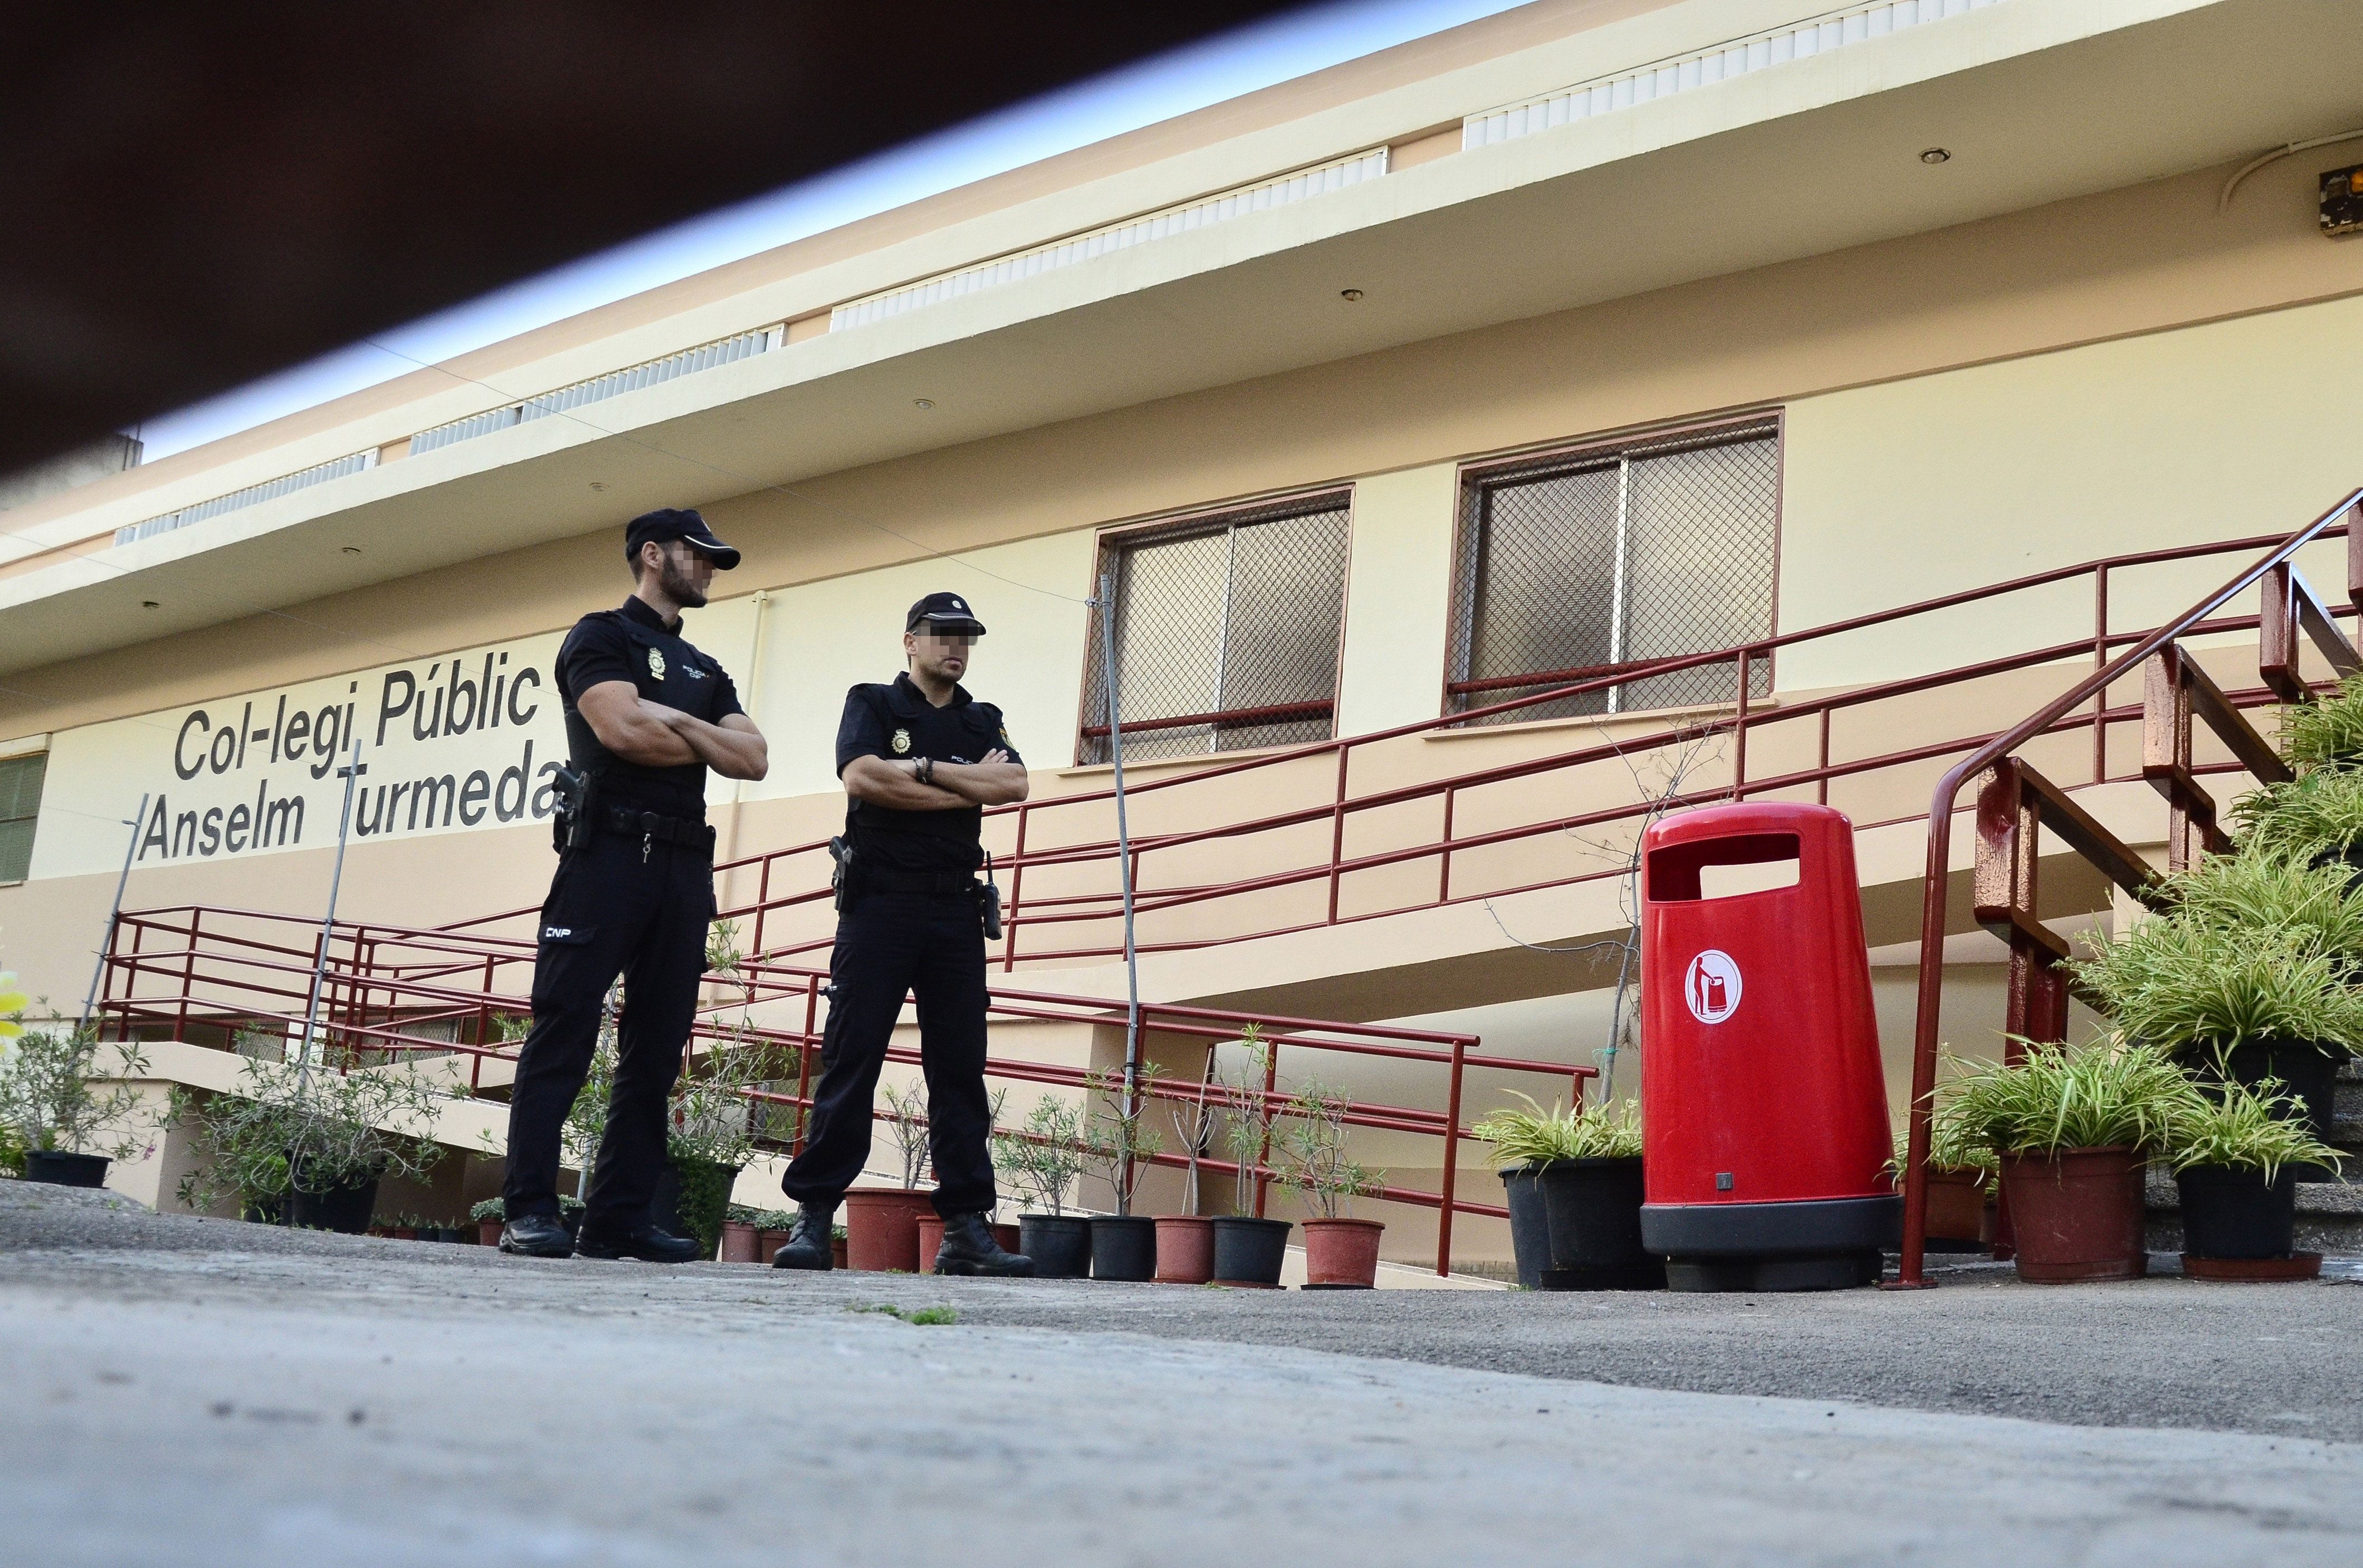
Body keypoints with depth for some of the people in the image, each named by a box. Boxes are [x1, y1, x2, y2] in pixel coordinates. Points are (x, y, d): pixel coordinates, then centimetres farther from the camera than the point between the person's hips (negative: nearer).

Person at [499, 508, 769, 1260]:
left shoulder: (705, 672, 26)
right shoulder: (601, 637, 5)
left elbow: (753, 757, 11)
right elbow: (622, 729, -12)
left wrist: (677, 724, -4)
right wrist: (706, 747, 4)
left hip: (684, 864, 7)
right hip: (609, 851, -7)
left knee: (656, 1049, 3)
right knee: (565, 1031, -10)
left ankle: (619, 1217, 5)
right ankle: (529, 1211, -12)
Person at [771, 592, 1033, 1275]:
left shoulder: (982, 722, 18)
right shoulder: (872, 704, 8)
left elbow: (1014, 783, -1)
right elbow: (861, 778, -11)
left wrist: (924, 769, -8)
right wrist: (966, 789, -5)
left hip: (956, 908, 4)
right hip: (880, 902, -3)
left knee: (961, 1068, 1)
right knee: (850, 1059, -6)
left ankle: (966, 1227, 2)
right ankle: (813, 1216, -4)